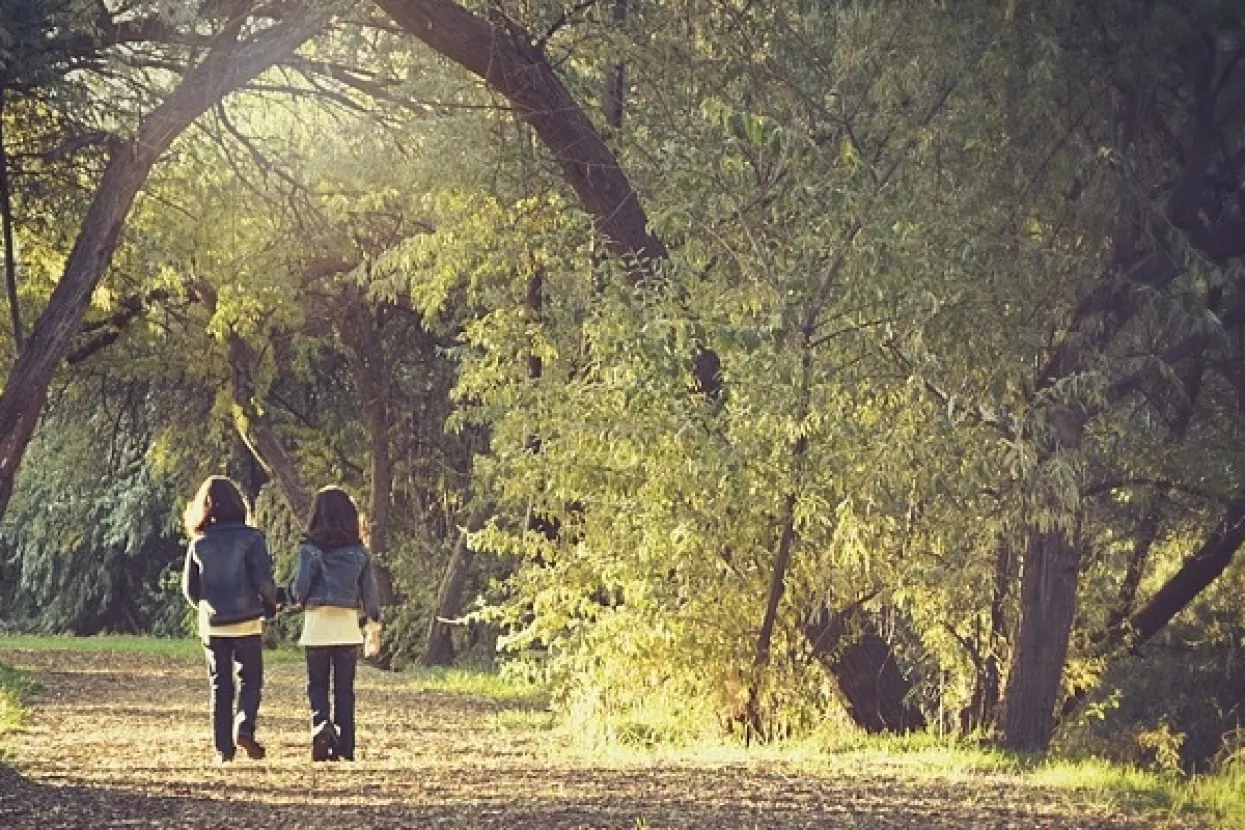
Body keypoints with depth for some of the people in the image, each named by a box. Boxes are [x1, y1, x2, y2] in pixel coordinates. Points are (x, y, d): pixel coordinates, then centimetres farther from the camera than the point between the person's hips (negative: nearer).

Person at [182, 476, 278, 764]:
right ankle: (244, 727, -16)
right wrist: (270, 604, 8)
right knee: (250, 680, 9)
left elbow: (189, 588, 6)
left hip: (212, 624, 3)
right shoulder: (249, 537, -8)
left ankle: (223, 749, 5)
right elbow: (264, 579, -12)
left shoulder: (199, 543, 2)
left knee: (220, 686, 10)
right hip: (246, 621, -3)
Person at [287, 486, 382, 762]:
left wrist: (293, 595, 15)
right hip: (348, 624, 2)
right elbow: (369, 591, 5)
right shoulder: (359, 551, 2)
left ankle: (322, 722, -19)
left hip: (317, 624, -2)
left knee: (317, 684, 9)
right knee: (345, 689, 9)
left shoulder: (311, 549, -8)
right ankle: (344, 748, 8)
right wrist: (374, 627, 13)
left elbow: (300, 588, -9)